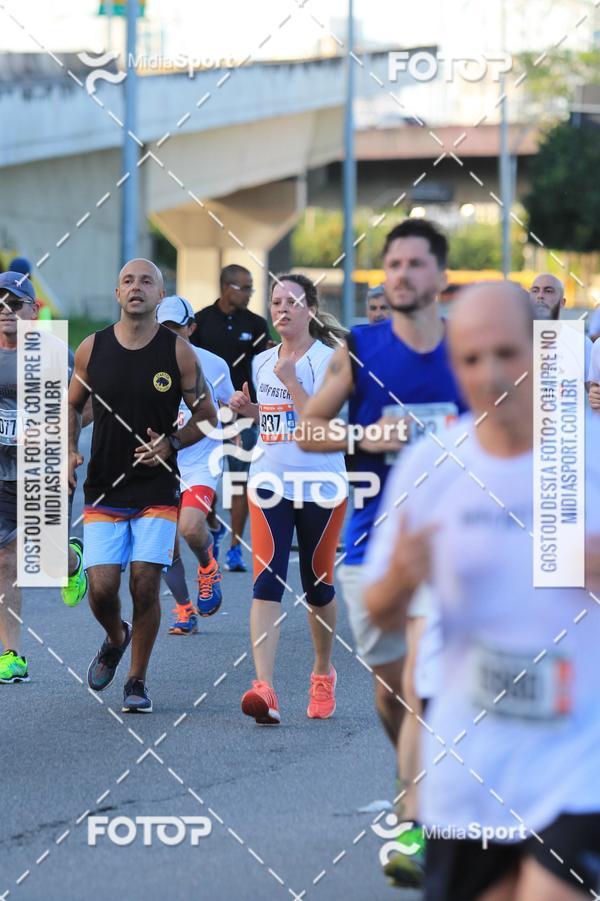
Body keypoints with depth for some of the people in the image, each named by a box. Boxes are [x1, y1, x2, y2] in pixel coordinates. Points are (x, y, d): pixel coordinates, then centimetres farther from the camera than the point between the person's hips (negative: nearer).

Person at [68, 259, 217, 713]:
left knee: (145, 587, -6)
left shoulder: (178, 352, -3)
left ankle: (137, 680, 11)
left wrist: (171, 444, -13)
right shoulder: (92, 349, 1)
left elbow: (207, 416, 4)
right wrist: (70, 451, -2)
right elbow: (72, 406, 15)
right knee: (102, 588, -5)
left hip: (157, 490, -1)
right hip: (104, 489, 1)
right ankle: (115, 639, 29)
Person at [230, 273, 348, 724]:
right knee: (267, 581, -13)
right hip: (270, 483, 3)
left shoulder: (328, 360, -8)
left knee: (318, 585, 9)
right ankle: (264, 689, -24)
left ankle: (323, 674, 35)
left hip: (321, 487, -3)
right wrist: (249, 409, 4)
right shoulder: (262, 363, 10)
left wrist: (290, 381, -19)